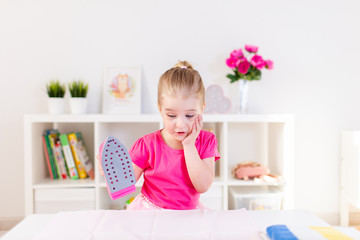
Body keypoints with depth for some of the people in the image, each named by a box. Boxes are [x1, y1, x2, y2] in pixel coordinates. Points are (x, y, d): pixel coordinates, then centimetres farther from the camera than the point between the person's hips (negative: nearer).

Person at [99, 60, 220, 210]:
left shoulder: (206, 140, -4)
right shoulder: (148, 144, -8)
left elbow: (203, 186, -14)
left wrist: (188, 145, -16)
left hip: (189, 212, 3)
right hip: (151, 213, -2)